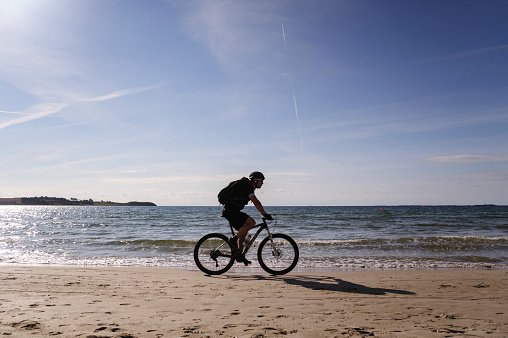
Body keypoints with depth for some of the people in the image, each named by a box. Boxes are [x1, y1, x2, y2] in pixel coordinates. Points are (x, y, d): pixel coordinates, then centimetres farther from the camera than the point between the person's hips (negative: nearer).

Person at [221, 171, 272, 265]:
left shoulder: (248, 186, 18)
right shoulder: (247, 186, -14)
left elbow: (256, 202, 25)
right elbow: (256, 202, -23)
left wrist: (264, 214, 22)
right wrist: (265, 214, -25)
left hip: (229, 211, 10)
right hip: (231, 211, -10)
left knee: (243, 231, 13)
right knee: (251, 223, -17)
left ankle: (240, 254, 18)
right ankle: (233, 239, -12)